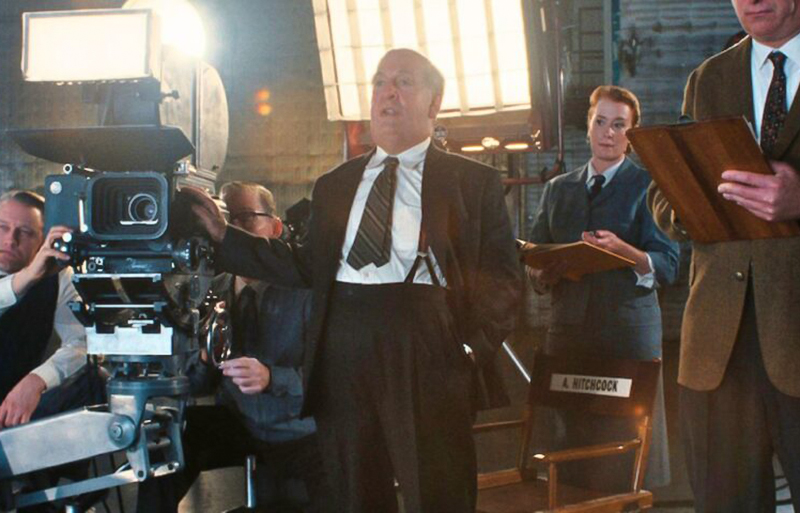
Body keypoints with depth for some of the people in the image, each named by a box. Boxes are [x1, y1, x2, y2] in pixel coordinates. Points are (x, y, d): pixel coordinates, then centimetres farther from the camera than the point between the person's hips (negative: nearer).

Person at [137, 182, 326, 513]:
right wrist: (204, 359, -18)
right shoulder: (213, 293, 2)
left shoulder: (303, 287, -14)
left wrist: (271, 378, -36)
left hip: (294, 438, -4)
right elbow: (199, 385, 4)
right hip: (236, 423, 4)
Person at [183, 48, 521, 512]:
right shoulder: (334, 186, 19)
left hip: (427, 351, -3)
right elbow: (310, 265, 13)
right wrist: (225, 236, 10)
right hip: (343, 346, 4)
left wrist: (474, 345, -11)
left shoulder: (474, 182, 7)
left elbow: (501, 274, 2)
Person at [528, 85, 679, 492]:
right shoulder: (557, 190, 18)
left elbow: (667, 266, -3)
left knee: (627, 440, -4)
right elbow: (535, 262, 16)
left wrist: (623, 251, -21)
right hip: (569, 329, 3)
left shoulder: (648, 185, 5)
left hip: (628, 330, -3)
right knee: (574, 448, 2)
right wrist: (545, 271, -7)